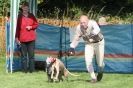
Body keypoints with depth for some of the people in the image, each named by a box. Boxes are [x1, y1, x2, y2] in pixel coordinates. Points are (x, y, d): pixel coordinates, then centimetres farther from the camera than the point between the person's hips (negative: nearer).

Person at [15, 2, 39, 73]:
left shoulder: (31, 16, 7)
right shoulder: (20, 16, 2)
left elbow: (36, 24, 12)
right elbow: (17, 27, 2)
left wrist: (31, 27, -8)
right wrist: (17, 37, -2)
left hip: (31, 38, 1)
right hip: (22, 39, -1)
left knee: (31, 54, 2)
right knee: (24, 55, 1)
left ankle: (31, 69, 7)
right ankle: (25, 69, 6)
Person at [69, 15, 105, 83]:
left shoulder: (92, 23, -32)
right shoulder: (79, 28, -18)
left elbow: (97, 29, -53)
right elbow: (76, 38, -4)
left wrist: (93, 33, -73)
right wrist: (72, 47, -10)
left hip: (99, 42, -3)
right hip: (88, 44, 3)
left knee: (100, 62, 3)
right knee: (88, 61, -15)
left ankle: (100, 72, 39)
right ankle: (93, 77, 1)